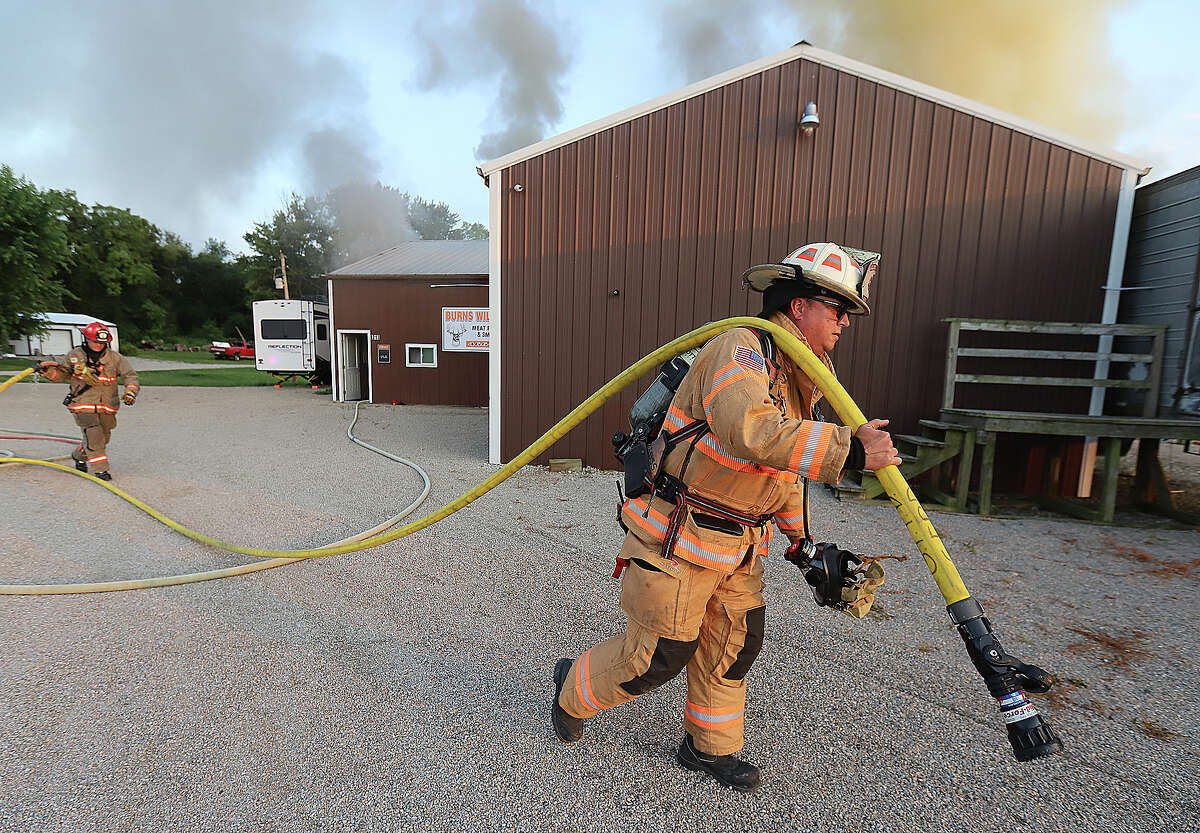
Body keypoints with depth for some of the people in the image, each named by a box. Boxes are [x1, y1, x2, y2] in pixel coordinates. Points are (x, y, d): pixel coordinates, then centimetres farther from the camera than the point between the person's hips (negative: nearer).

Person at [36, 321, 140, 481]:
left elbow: (130, 375, -3)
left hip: (106, 407, 2)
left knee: (103, 438, 14)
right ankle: (100, 469, -8)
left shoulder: (114, 358, -1)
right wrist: (47, 370, -7)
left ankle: (79, 456, 43)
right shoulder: (74, 356, 0)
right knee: (94, 436, -16)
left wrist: (130, 391, -20)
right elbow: (61, 375, 13)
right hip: (82, 404, -2)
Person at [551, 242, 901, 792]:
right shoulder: (740, 350, -20)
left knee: (736, 641, 14)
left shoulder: (800, 377, 12)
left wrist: (801, 536, 19)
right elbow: (753, 433, -40)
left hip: (739, 545, 9)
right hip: (677, 535, -9)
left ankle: (709, 747, 38)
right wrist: (851, 448, -35)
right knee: (658, 656, 3)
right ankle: (574, 687, 32)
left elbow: (786, 466, 21)